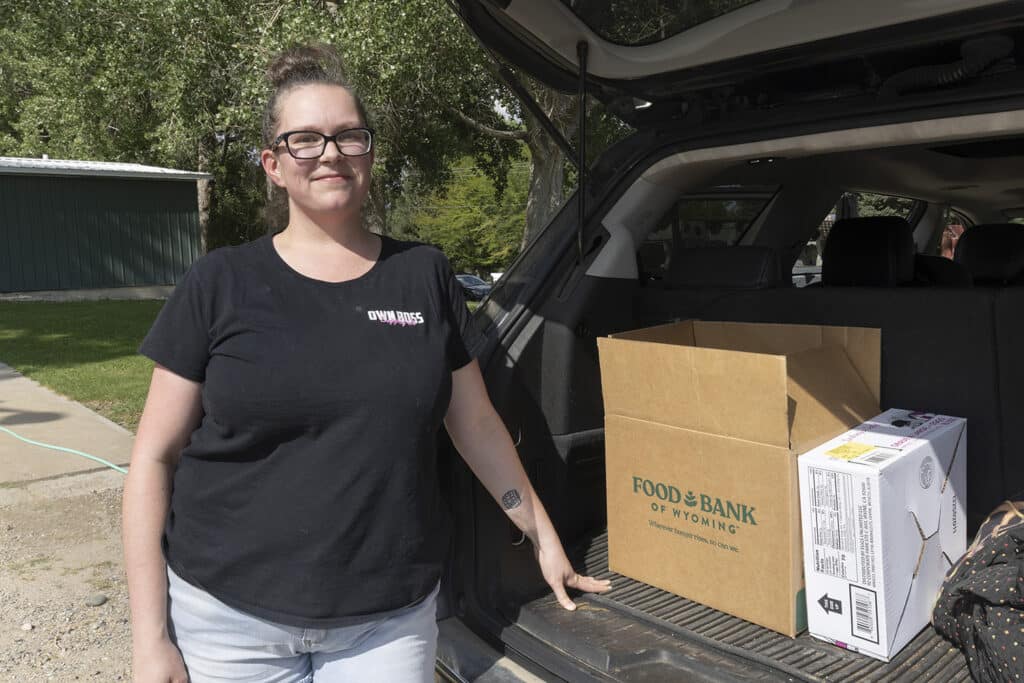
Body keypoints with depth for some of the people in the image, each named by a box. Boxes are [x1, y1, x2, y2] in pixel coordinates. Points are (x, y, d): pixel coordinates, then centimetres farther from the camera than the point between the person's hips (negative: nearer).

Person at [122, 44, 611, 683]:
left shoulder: (426, 275, 1)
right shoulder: (220, 283, -3)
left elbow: (477, 425, 9)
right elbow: (155, 457, -1)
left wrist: (545, 538, 13)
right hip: (229, 621, 0)